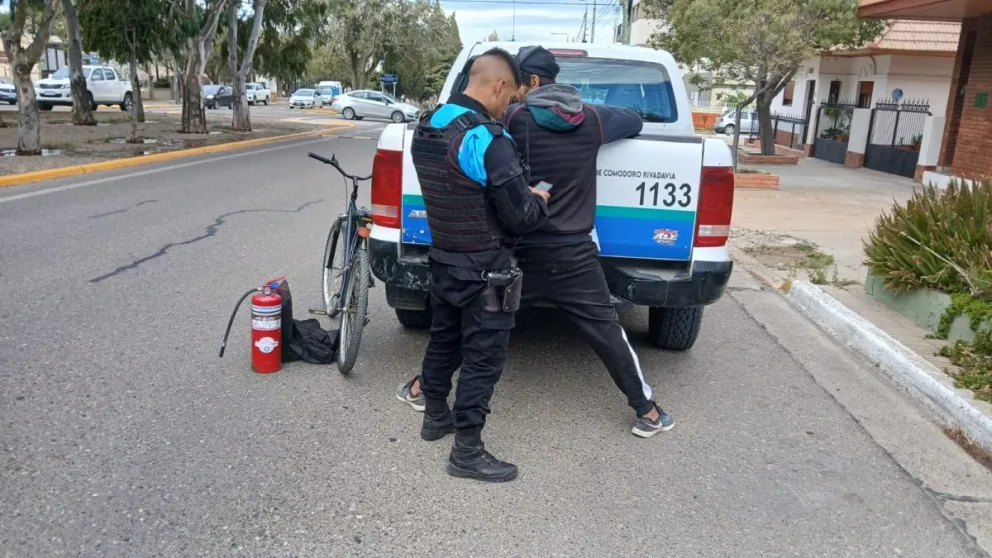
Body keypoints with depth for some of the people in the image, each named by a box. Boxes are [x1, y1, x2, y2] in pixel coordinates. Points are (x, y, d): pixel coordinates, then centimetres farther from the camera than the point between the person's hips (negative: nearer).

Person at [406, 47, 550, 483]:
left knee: (443, 339, 22)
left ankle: (435, 417, 40)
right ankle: (467, 452, 13)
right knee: (482, 358, 3)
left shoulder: (426, 128, 4)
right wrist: (541, 201, 1)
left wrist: (522, 195, 14)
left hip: (442, 259, 8)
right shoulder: (488, 140, -24)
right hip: (483, 271, -8)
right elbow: (520, 216, -21)